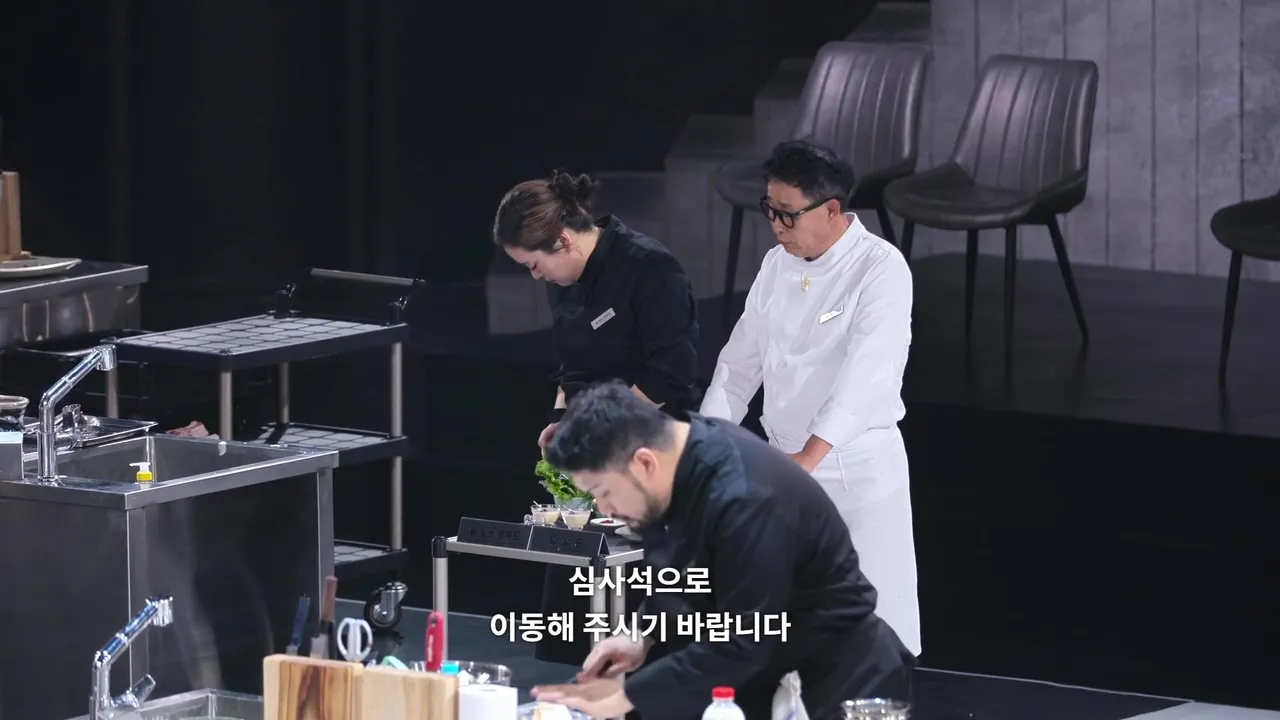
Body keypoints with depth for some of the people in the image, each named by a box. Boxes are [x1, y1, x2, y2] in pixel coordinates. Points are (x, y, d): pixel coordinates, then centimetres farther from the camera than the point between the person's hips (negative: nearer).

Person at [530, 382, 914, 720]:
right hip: (760, 675, 9)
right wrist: (640, 636, -2)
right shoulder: (681, 456, -3)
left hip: (833, 683, -9)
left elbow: (739, 646, -32)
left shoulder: (745, 501, -32)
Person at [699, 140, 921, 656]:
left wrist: (807, 461, -34)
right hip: (787, 463, 7)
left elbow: (864, 377, -25)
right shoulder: (778, 265, 8)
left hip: (860, 467, -7)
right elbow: (739, 365, 13)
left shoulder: (881, 270, -14)